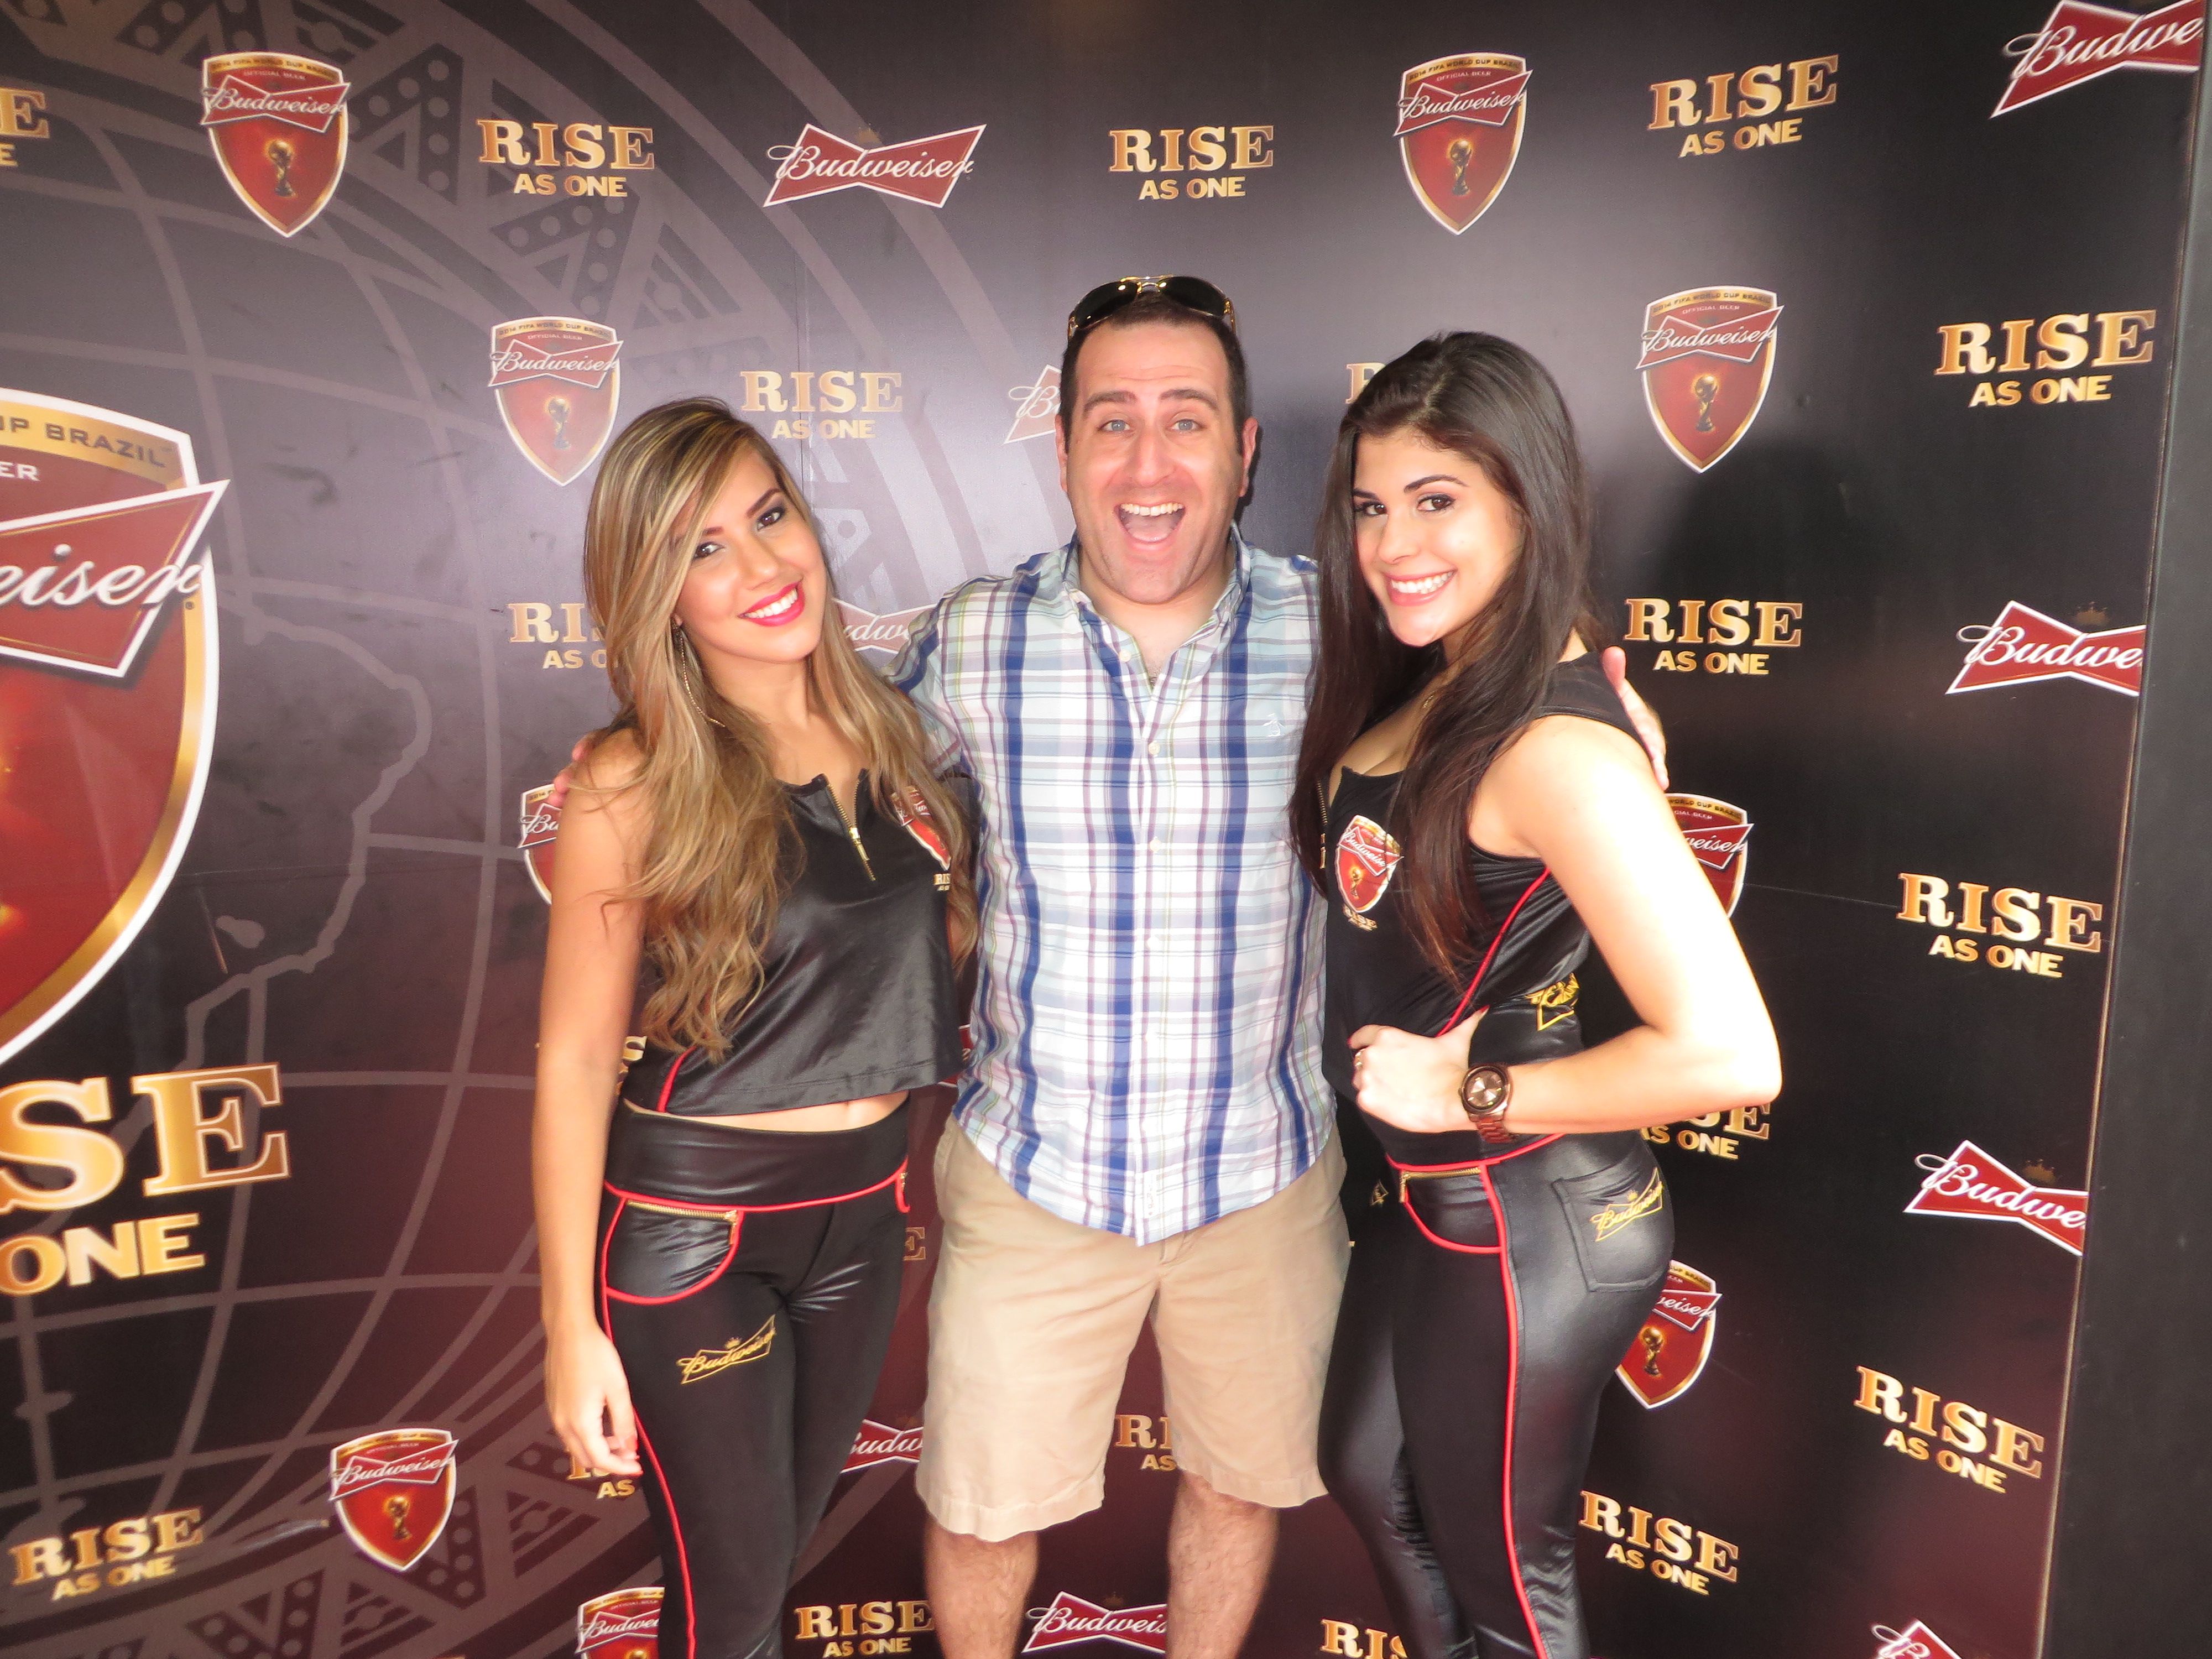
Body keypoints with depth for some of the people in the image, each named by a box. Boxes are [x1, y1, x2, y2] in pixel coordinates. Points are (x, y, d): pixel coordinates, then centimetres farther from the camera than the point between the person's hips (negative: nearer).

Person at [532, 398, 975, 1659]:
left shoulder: (886, 728, -2)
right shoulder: (635, 783, -17)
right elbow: (575, 1058, -12)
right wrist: (573, 1329, -10)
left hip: (865, 1200, 5)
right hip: (694, 1217, -5)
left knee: (797, 1522, 25)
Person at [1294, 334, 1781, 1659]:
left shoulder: (1557, 744, -27)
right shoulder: (1432, 687, 0)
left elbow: (1729, 1055, -33)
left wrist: (1474, 1092, -22)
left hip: (1529, 1225, -9)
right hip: (1429, 1193, 9)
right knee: (1370, 1476, 31)